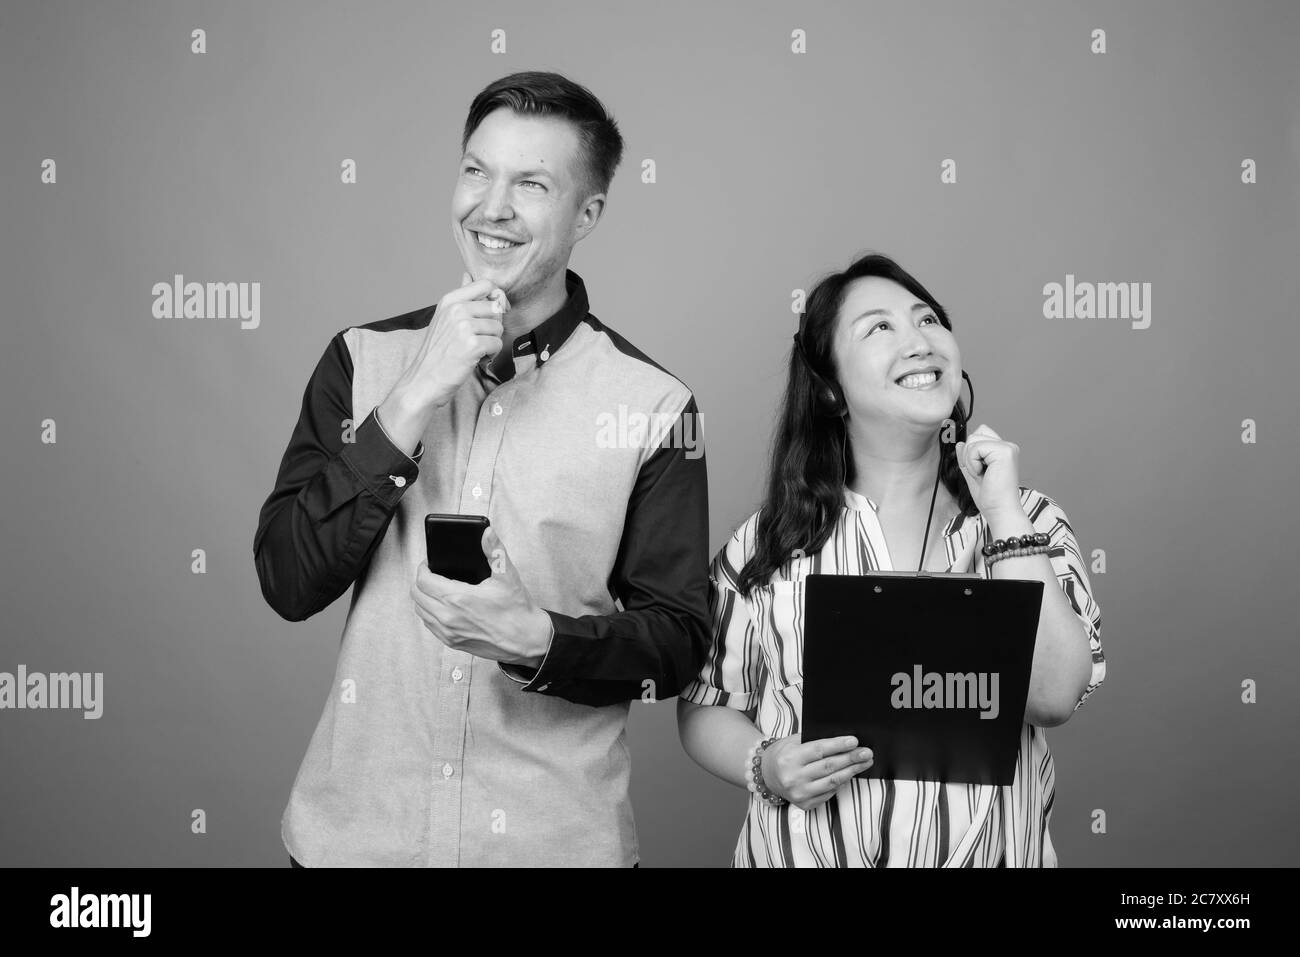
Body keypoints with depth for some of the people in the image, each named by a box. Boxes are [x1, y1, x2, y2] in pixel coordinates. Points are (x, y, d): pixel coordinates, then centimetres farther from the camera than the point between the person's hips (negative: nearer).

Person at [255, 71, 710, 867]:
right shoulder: (364, 360, -2)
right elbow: (289, 583, -8)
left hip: (556, 832, -1)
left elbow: (678, 642, -4)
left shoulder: (652, 405, -7)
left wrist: (538, 639, -22)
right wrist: (413, 400, -17)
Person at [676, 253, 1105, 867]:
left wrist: (1004, 512, -15)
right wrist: (764, 768, -16)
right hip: (803, 851, 0)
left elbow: (1054, 696, -14)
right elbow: (707, 706, 3)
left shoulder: (1027, 519, -1)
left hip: (986, 850, 1)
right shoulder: (772, 539, -3)